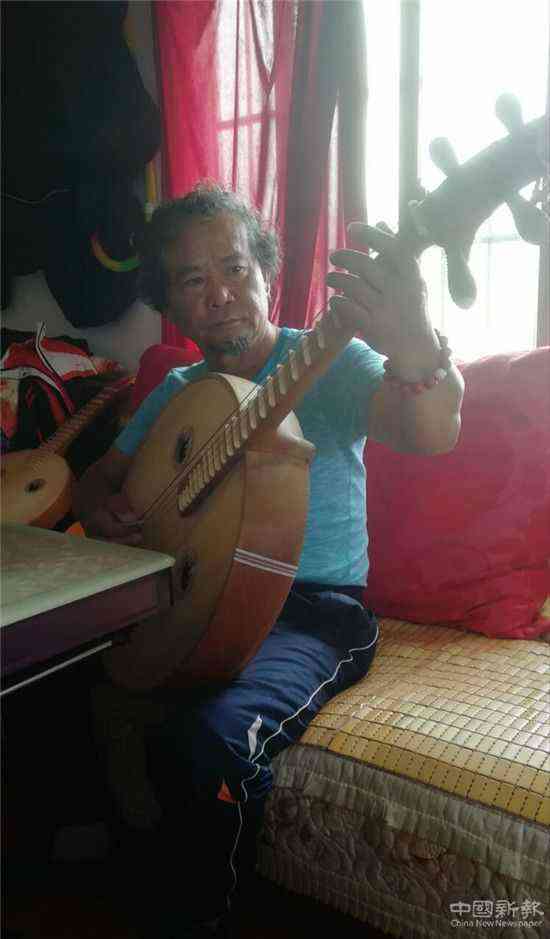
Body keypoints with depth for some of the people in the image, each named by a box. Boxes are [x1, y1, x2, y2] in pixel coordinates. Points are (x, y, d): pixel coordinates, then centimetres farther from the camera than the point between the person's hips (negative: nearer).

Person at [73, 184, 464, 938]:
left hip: (314, 609, -5)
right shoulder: (177, 391, 12)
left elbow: (432, 434, -26)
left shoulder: (327, 364, -7)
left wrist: (414, 347, -50)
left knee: (207, 740, -33)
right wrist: (103, 511, -8)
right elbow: (100, 477, 19)